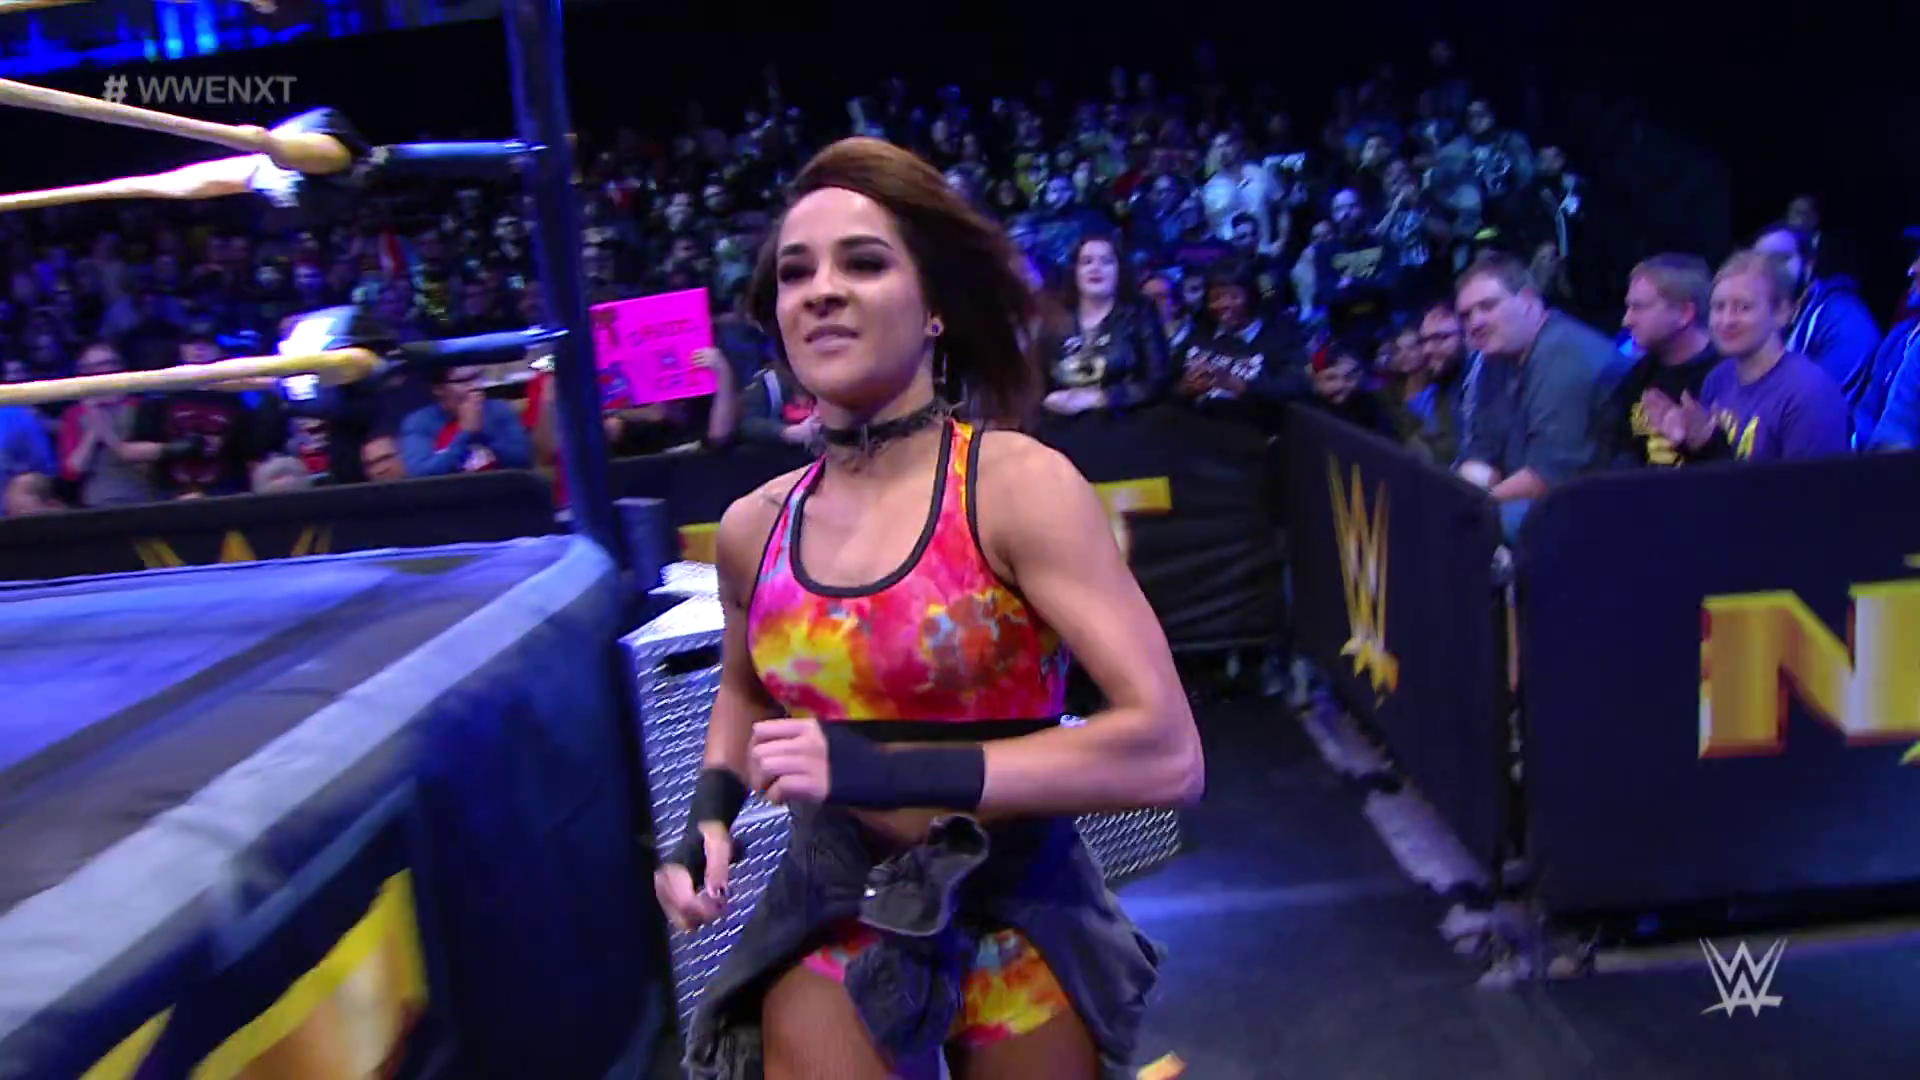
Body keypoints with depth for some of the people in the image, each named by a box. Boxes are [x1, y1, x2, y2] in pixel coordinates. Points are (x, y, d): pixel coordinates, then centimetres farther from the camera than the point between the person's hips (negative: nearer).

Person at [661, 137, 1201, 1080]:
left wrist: (893, 771, -28)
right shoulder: (753, 527, -4)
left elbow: (1167, 751, -25)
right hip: (832, 929, 2)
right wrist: (712, 809, -1)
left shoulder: (1018, 485, -18)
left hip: (1017, 921, -2)